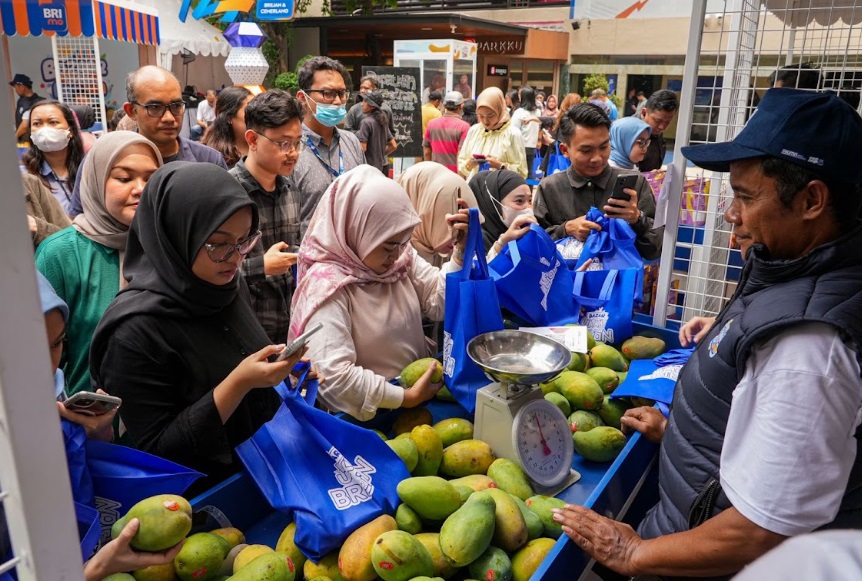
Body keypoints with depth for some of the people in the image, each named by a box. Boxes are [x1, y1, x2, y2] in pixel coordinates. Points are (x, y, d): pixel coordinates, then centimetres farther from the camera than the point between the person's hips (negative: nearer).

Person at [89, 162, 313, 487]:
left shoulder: (228, 285, -2)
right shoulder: (136, 331, -20)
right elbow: (154, 451, -16)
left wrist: (279, 369, -5)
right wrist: (238, 384, -25)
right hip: (203, 495, -5)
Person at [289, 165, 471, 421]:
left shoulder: (401, 256, 1)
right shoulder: (327, 285, -20)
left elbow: (439, 301, -1)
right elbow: (334, 376, -27)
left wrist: (462, 250, -13)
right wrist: (406, 397, -21)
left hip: (419, 391, 6)